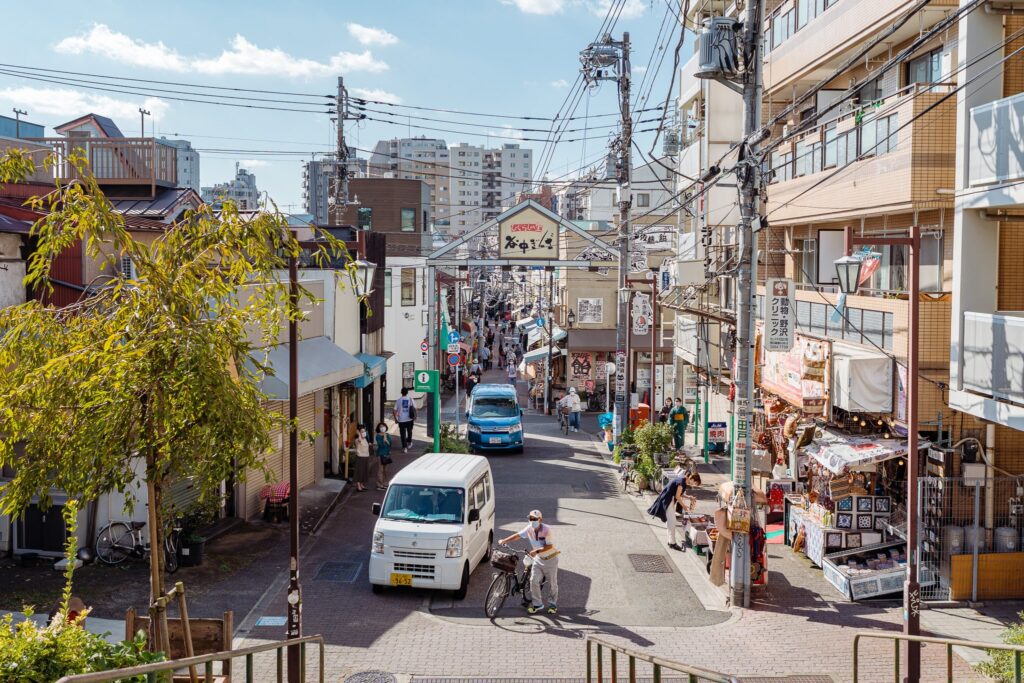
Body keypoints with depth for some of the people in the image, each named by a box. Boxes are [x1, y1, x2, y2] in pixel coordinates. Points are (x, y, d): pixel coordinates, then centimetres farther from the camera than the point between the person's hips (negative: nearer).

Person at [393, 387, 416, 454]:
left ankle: (404, 447, -2)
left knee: (403, 434, 3)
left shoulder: (398, 400, -6)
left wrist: (395, 419, 7)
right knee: (409, 431, 25)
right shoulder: (410, 399, -4)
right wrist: (415, 417, 14)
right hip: (409, 419, 2)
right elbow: (414, 409, 0)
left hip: (401, 420, -2)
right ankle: (409, 442, 39)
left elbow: (394, 411, -6)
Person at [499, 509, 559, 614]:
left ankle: (552, 605, 21)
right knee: (534, 580, -6)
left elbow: (549, 546, -25)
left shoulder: (546, 529, -24)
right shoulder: (529, 529, -9)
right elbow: (517, 535, -10)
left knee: (552, 582, 5)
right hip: (538, 558, 4)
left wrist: (537, 551, -36)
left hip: (550, 558, -4)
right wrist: (504, 541, -23)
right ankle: (537, 604, 7)